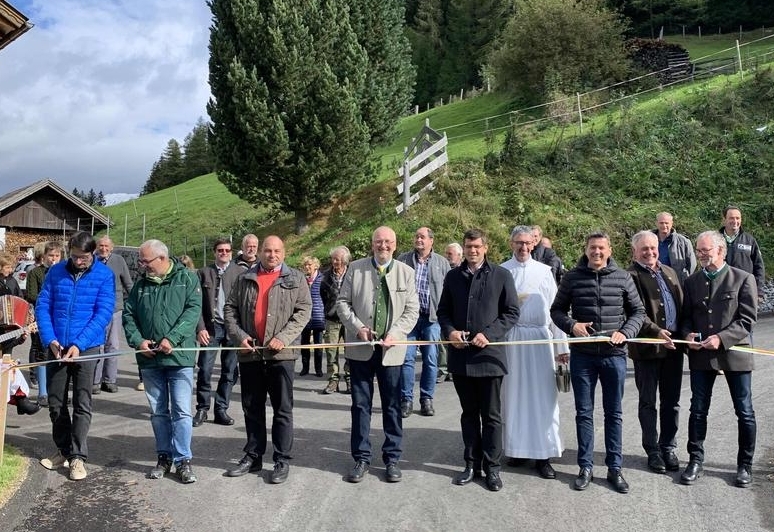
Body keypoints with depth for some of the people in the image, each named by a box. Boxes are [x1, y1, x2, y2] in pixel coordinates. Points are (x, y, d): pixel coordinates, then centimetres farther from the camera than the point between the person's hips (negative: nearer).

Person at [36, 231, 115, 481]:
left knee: (82, 404, 0)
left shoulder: (104, 275, -7)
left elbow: (104, 313, -12)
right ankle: (63, 450, 27)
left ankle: (78, 456, 8)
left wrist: (79, 344, -18)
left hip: (87, 348, -4)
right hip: (56, 347, 4)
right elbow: (42, 306, 3)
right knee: (55, 402, 12)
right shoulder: (56, 272, 3)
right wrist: (50, 339, -10)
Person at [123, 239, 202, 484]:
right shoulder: (141, 283, 10)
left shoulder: (187, 278, -2)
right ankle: (164, 456, 24)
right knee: (158, 411, 13)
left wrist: (172, 339, -20)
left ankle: (183, 460, 6)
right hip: (149, 358, 4)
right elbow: (128, 314, 10)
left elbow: (193, 310, -12)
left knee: (181, 411, -3)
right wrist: (138, 340, -6)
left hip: (180, 356, -4)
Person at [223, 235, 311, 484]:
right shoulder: (245, 279, 12)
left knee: (282, 409, 2)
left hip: (281, 353, -3)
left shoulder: (295, 279, 4)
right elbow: (230, 309, 10)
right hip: (250, 353, 3)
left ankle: (282, 461, 10)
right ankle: (253, 456, 25)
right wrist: (239, 336, -5)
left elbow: (303, 311, -3)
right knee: (252, 408, 12)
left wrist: (283, 337, -15)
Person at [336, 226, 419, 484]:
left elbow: (412, 310, 1)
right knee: (360, 405, 7)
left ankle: (392, 458, 20)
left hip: (391, 349, 0)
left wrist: (395, 334, -12)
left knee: (392, 406, 7)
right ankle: (361, 458, 19)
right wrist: (357, 328, -10)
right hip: (361, 347, 0)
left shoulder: (406, 272, 4)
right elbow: (342, 302, 4)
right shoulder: (355, 268, 3)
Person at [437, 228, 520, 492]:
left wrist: (489, 334, -14)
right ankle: (472, 464, 25)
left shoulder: (501, 275, -1)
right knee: (469, 414, 14)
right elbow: (443, 311, 13)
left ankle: (492, 467, 18)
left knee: (491, 416, 6)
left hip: (489, 354, -3)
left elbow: (512, 312, -3)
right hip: (460, 356, 3)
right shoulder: (453, 276, 9)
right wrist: (449, 331, -6)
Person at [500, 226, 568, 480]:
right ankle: (516, 447, 20)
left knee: (542, 396, 1)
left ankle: (543, 455, 8)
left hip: (540, 338, 1)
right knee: (514, 394, 8)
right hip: (510, 338, -1)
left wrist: (562, 347, 5)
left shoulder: (544, 271, 6)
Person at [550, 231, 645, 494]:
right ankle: (586, 467, 20)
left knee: (613, 413, 10)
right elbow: (557, 310, 7)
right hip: (582, 354, 0)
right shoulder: (572, 277, 0)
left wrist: (625, 332, -10)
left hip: (614, 354, 0)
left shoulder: (623, 277, 1)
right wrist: (572, 325, -12)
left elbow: (638, 311, 7)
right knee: (584, 413, 8)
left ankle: (614, 468, 22)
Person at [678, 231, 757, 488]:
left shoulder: (743, 279, -4)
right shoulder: (692, 281, 8)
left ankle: (745, 464, 24)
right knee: (698, 410, 8)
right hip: (700, 354, 3)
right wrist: (687, 334, -9)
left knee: (745, 413, 8)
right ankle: (695, 461, 20)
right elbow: (686, 316, 12)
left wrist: (721, 338, -20)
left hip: (734, 353, -3)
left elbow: (747, 318, -8)